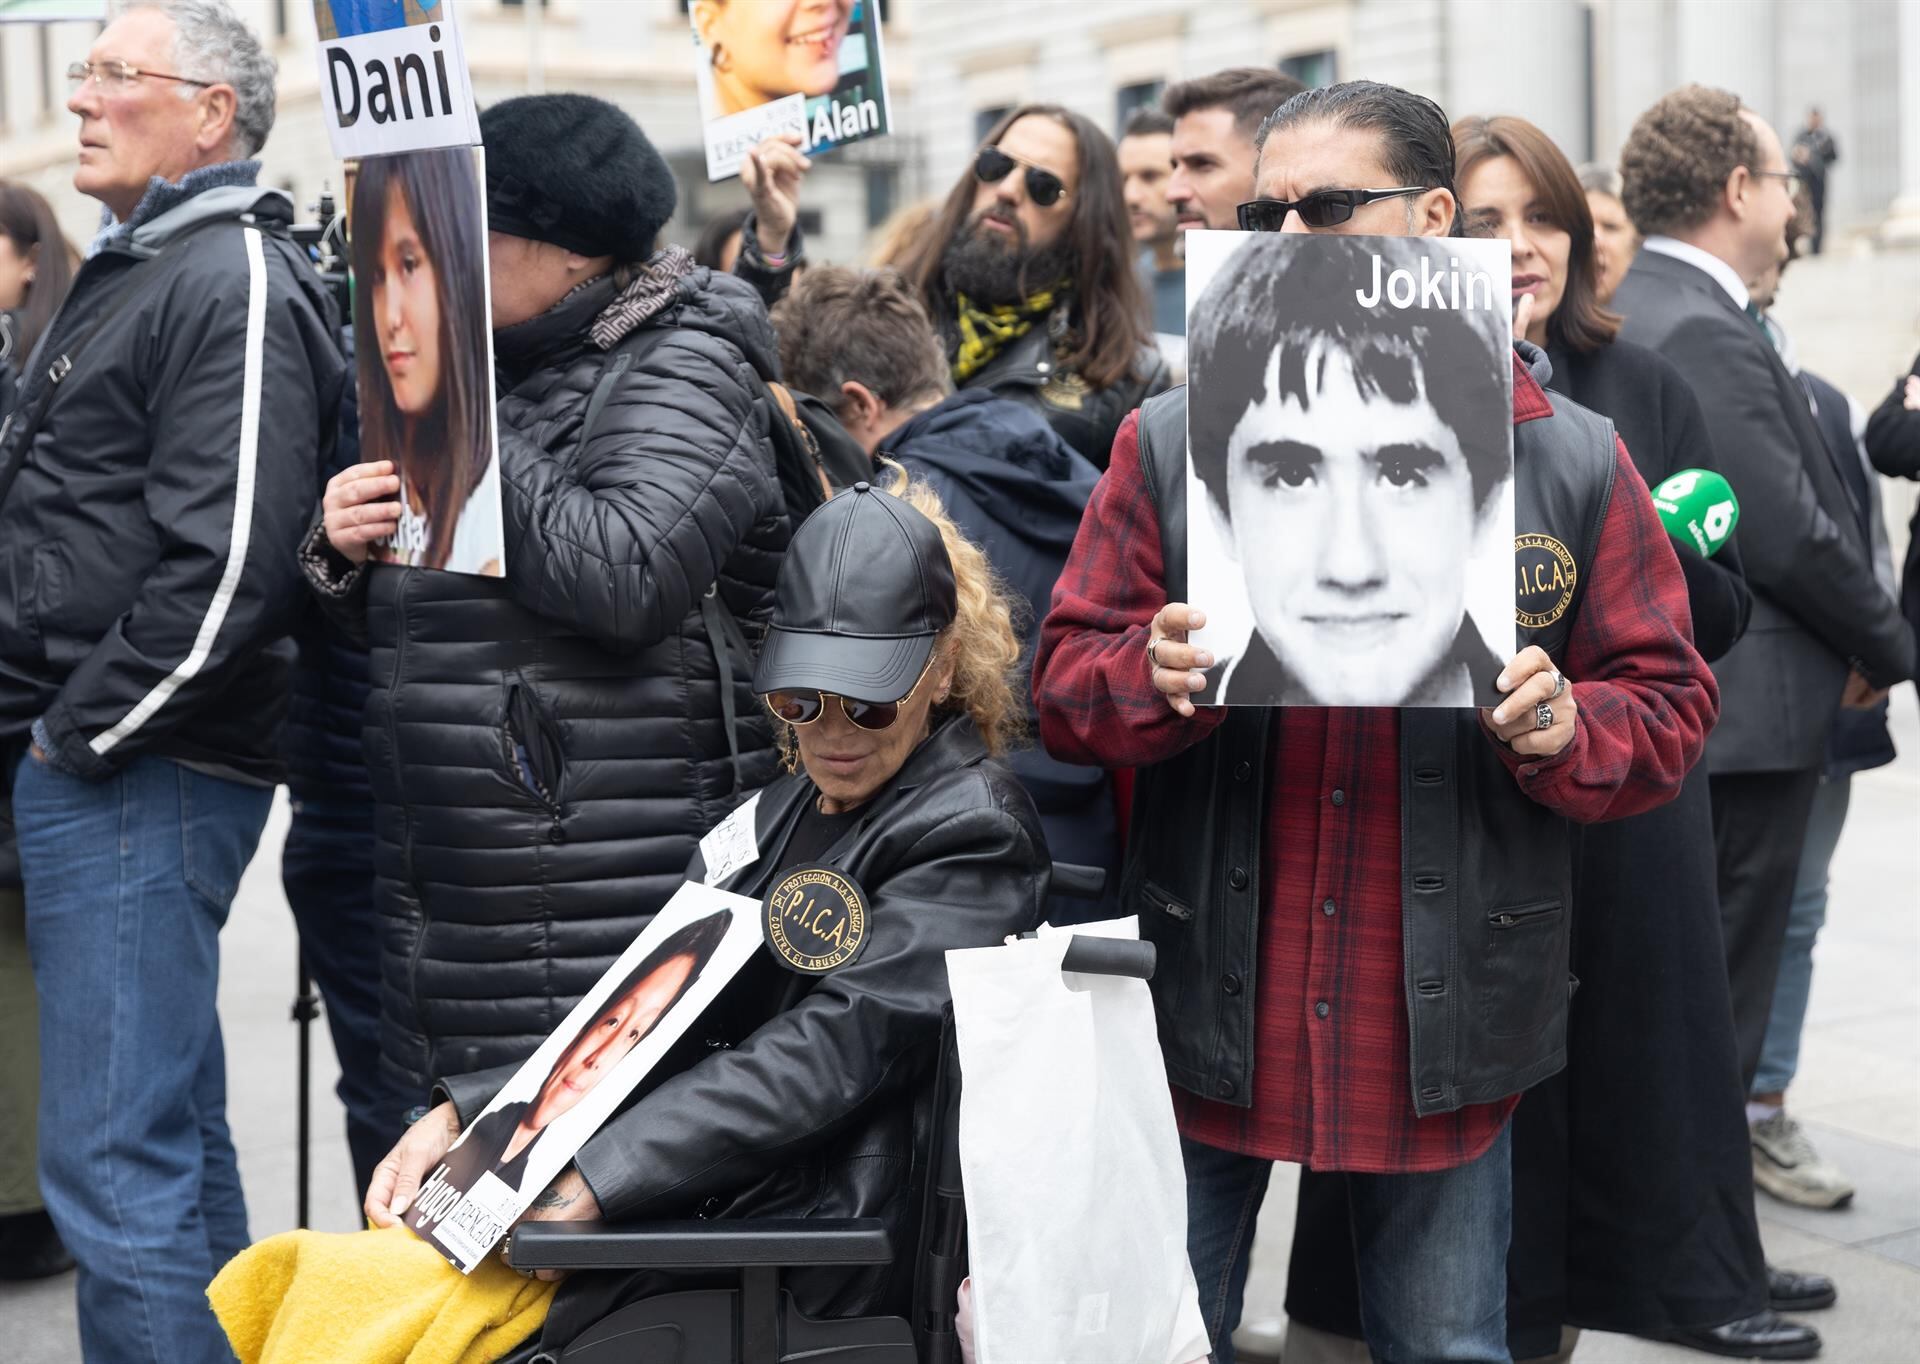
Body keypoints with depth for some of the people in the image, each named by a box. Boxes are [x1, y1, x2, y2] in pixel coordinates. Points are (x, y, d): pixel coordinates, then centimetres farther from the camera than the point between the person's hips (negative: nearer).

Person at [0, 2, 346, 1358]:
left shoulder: (235, 284, -12)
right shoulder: (130, 271, 20)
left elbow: (227, 564, -22)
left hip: (141, 776, -10)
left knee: (116, 1161, -9)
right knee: (175, 1132, 17)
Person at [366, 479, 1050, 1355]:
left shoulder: (972, 831, -7)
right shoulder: (786, 809, 17)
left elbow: (830, 1052, -19)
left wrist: (588, 1184, -28)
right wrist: (464, 1116, -3)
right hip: (694, 1215, 7)